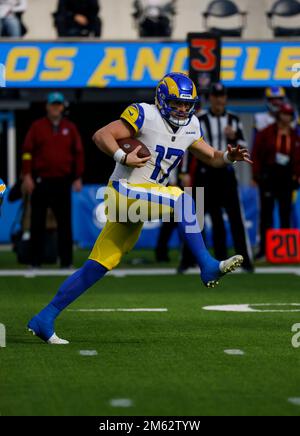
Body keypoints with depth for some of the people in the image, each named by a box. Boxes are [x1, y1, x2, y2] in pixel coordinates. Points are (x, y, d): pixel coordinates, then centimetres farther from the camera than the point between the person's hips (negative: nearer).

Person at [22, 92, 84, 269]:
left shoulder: (70, 128, 9)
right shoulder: (37, 127, 5)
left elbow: (78, 153, 8)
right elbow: (27, 151, 1)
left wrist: (78, 178, 1)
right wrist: (27, 175, -7)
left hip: (62, 181, 1)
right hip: (41, 181, -1)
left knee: (65, 222, -1)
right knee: (37, 222, 2)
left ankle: (66, 260, 2)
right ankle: (35, 260, 6)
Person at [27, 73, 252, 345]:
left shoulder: (190, 126, 11)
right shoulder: (145, 116, -12)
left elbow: (211, 157, 17)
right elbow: (101, 136, -14)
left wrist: (229, 157, -3)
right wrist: (123, 157, -28)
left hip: (144, 197, 8)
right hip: (125, 190, -8)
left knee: (97, 268, 6)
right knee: (181, 199, -26)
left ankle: (44, 319, 10)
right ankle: (208, 267, -25)